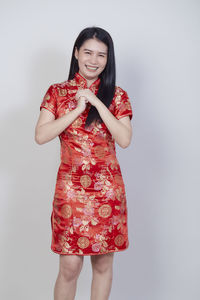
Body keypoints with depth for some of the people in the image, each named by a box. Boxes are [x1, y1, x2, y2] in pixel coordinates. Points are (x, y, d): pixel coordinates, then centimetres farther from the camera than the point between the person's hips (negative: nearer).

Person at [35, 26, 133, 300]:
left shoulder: (117, 96, 5)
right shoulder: (57, 92, 5)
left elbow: (125, 139, -9)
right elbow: (40, 136, -6)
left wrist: (97, 102, -12)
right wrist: (77, 109, -11)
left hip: (108, 189, 1)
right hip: (71, 187, -1)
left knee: (103, 264, 10)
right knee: (69, 267, 0)